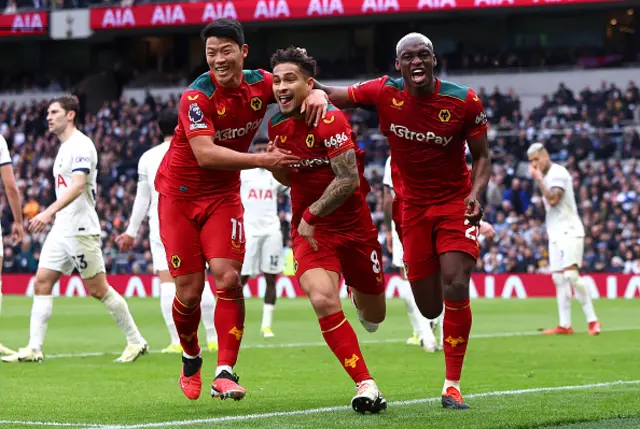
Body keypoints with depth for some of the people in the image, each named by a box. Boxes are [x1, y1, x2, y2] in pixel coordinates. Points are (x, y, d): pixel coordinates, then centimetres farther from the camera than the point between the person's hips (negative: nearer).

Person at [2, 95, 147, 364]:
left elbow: (77, 186, -25)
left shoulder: (81, 145, -12)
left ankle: (136, 342, 7)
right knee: (41, 283, -1)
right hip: (61, 230, 9)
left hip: (80, 230, -9)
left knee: (98, 289, -4)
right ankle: (34, 349, -4)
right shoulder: (64, 148, 17)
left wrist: (49, 212, -35)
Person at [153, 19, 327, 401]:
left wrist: (317, 94, -22)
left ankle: (225, 373, -11)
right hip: (179, 194, -3)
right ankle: (191, 360, 27)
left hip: (224, 194, 3)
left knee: (228, 279, -14)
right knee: (189, 291, -1)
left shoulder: (260, 84, -8)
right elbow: (204, 154, -33)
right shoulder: (197, 97, -22)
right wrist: (262, 160, -40)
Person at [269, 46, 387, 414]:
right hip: (309, 229, 3)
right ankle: (366, 384, -18)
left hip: (354, 225, -3)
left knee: (373, 316, 12)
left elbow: (349, 180, -23)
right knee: (323, 299, -25)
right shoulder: (277, 126, 0)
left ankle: (361, 299, 53)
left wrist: (311, 215, -18)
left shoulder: (330, 121, -19)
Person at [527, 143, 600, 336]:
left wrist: (539, 179, -17)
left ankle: (592, 320, -16)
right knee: (559, 278, 4)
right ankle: (564, 325, 4)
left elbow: (553, 200, -22)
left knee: (570, 274, -19)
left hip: (568, 231, -10)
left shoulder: (558, 173, -11)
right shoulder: (546, 177, 18)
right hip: (555, 234, 10)